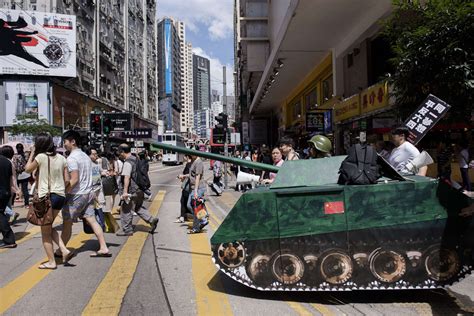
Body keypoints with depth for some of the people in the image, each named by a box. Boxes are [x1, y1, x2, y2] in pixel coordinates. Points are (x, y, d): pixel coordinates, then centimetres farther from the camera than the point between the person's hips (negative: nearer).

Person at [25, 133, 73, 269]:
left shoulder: (41, 157, -10)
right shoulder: (61, 158, 5)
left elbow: (28, 169, 7)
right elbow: (67, 179, 6)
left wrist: (32, 153, 14)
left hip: (46, 197, -6)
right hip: (60, 196, 6)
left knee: (45, 232, 8)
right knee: (48, 227, 23)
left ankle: (51, 262, 14)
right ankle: (64, 251, 10)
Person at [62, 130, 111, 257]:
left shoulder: (72, 158, -14)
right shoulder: (85, 156, 14)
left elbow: (74, 180, -21)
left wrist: (64, 192, -15)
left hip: (76, 195, -8)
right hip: (88, 193, 8)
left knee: (67, 223, 6)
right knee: (92, 220, 5)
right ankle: (104, 248, 3)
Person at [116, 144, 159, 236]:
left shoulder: (127, 162, -17)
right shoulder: (136, 159, 12)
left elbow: (127, 177, -26)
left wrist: (125, 191, -29)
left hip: (131, 190, -9)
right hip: (139, 189, 9)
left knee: (125, 210, 3)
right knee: (138, 207, 21)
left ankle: (127, 230, 11)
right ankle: (151, 220, 11)